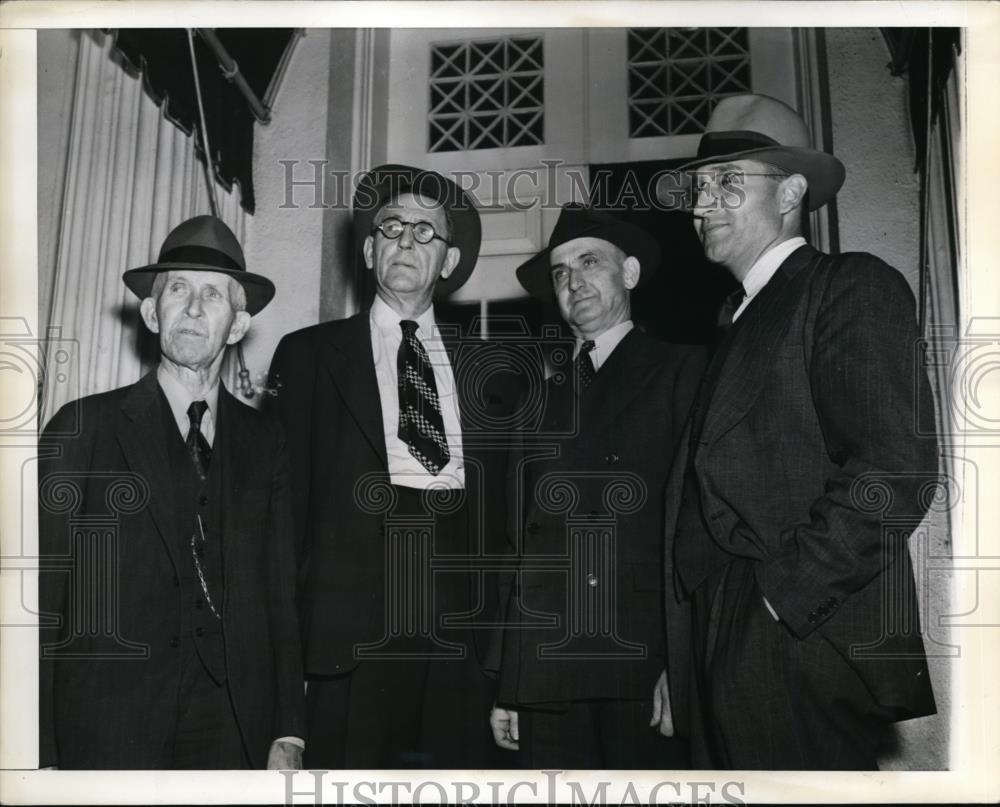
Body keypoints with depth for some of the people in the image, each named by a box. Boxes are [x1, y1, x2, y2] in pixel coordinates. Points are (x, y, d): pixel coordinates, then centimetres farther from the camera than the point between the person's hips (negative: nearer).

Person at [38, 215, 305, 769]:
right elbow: (39, 598, -3)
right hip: (110, 733, -2)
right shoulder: (82, 428, -1)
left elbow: (282, 595, 6)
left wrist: (288, 736, 0)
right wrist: (42, 756, -8)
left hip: (236, 729, 2)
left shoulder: (264, 442, 7)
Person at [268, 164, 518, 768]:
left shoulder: (484, 363, 14)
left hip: (463, 622, 2)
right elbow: (287, 491, 5)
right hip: (353, 619, -1)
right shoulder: (310, 353, 10)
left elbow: (503, 501, 12)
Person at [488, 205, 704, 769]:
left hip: (651, 674, -3)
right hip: (546, 678, 3)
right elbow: (522, 545, 12)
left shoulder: (684, 372, 3)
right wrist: (506, 685, 8)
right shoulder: (541, 398, 14)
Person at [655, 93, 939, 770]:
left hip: (803, 645, -7)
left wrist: (784, 594, -15)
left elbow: (898, 469, -17)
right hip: (724, 653, 8)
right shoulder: (737, 320, 20)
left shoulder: (853, 287, -4)